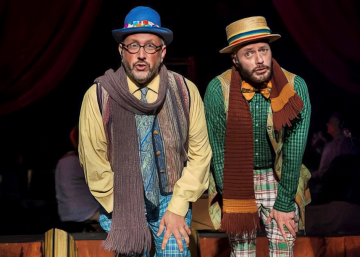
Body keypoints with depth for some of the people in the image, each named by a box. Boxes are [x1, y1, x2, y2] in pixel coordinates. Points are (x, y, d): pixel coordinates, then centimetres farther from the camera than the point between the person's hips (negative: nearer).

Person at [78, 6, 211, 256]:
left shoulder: (185, 92, -7)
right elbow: (95, 164, -7)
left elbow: (199, 154, -2)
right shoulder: (98, 97, -12)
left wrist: (177, 209, -5)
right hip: (122, 202, -1)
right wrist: (124, 214, -6)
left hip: (172, 198, 1)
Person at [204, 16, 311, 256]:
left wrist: (284, 204, -9)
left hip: (279, 179, 0)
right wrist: (235, 201, -8)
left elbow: (294, 151, -10)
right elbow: (219, 153, -8)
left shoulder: (295, 87, -13)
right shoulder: (218, 90, -14)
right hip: (236, 179, 0)